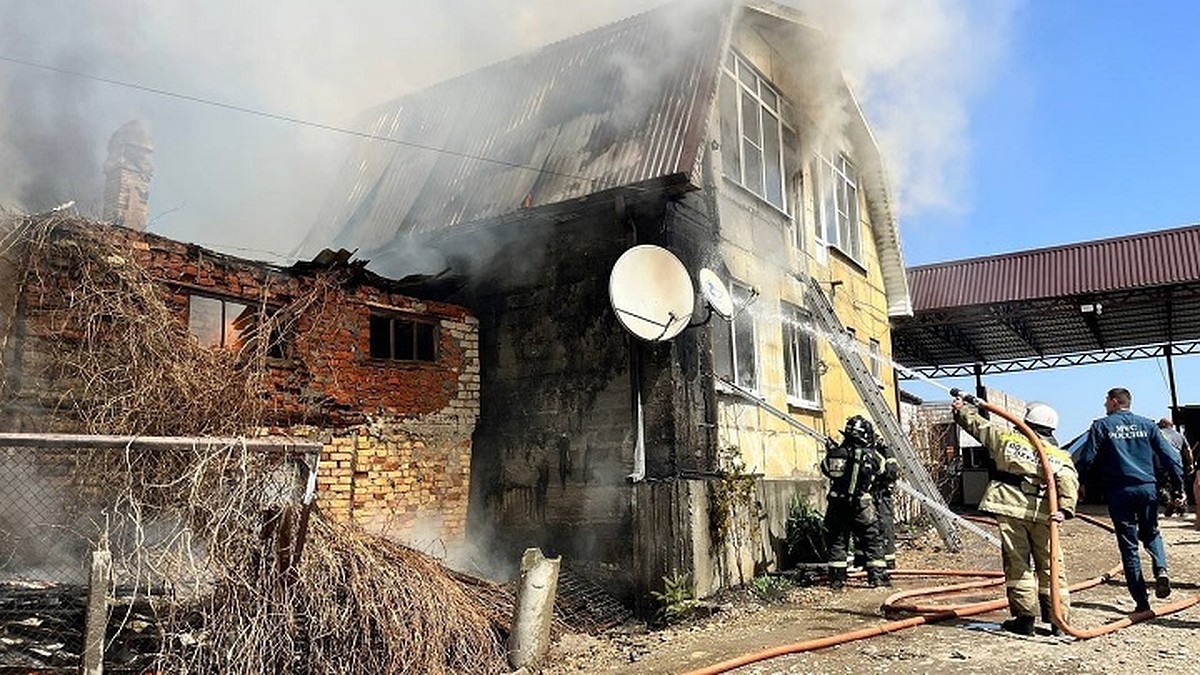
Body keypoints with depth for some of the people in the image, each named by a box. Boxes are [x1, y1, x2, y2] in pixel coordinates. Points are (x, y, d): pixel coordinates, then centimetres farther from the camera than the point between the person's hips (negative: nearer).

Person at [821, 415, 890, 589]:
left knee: (837, 541, 11)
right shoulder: (869, 455, -8)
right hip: (859, 504, -3)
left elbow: (825, 469, 12)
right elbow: (879, 469, 9)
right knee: (871, 541, 8)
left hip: (836, 504, 3)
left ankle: (837, 578, 14)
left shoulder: (836, 452, 1)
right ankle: (878, 576, 8)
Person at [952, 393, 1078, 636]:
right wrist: (1064, 509, -17)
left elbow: (977, 425, 19)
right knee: (1050, 565, 10)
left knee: (1017, 563, 5)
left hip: (1010, 509, -1)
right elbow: (1068, 481, -5)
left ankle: (1024, 617, 7)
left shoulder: (1007, 438, 8)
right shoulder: (1060, 456, 12)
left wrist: (961, 409, 35)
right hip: (1042, 514, 2)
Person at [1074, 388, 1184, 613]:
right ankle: (1161, 569, -5)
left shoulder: (1101, 426, 0)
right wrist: (1178, 487, 11)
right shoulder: (1147, 424, 10)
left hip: (1119, 491, -3)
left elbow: (1086, 459, -6)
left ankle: (1141, 600, 4)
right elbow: (1170, 457, 6)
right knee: (1151, 533, 24)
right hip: (1148, 488, 3)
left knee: (1128, 545, 4)